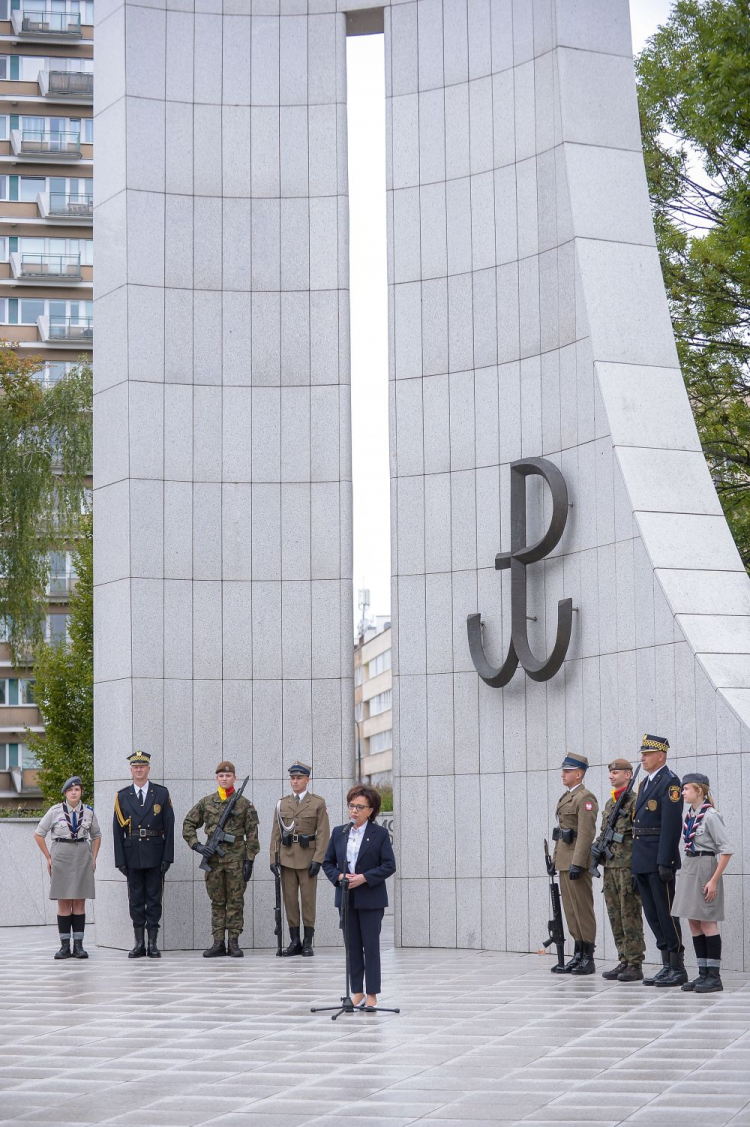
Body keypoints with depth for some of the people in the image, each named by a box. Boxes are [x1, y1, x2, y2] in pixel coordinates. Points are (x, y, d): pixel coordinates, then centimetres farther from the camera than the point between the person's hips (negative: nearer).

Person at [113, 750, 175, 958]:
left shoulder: (162, 793, 4)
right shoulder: (122, 796, 6)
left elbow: (169, 827, 1)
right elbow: (117, 830, 4)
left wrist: (168, 857, -6)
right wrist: (120, 860, -2)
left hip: (155, 855, -1)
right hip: (132, 855, 1)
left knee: (154, 899, 1)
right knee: (136, 900, 4)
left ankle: (152, 944, 4)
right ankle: (139, 944, 9)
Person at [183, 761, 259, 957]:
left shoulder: (244, 804, 2)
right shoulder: (206, 802, 7)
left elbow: (252, 835, 1)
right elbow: (188, 824, 12)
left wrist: (249, 860, -5)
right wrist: (196, 845, -3)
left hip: (236, 860, -2)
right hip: (213, 859, 2)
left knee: (235, 902, 1)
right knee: (217, 902, 6)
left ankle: (233, 943, 4)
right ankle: (218, 943, 9)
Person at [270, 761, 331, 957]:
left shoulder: (318, 803, 1)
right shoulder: (282, 803, 10)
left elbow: (323, 834, -4)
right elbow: (276, 834, 9)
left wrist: (317, 859, -12)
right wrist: (273, 859, 0)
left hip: (308, 858, -3)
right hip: (286, 858, 3)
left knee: (308, 900, -1)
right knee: (290, 900, 3)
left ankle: (308, 943, 3)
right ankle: (294, 942, 9)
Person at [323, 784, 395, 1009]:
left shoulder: (380, 833, -4)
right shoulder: (339, 833, 7)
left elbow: (389, 865, -7)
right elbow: (328, 862, 10)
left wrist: (364, 878, -17)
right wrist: (339, 876, -10)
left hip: (370, 899, -4)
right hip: (346, 898, 4)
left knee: (371, 945, -1)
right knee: (352, 946, 7)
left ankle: (372, 994, 4)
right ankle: (357, 992, 13)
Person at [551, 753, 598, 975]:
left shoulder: (585, 798, -11)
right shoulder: (567, 797, 18)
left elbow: (586, 833, -18)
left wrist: (577, 863, -23)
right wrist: (556, 858, 19)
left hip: (576, 861, -10)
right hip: (565, 862, 10)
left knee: (582, 909, -5)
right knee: (571, 910, 10)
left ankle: (588, 958, -2)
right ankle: (578, 955, 14)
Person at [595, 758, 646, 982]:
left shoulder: (636, 802, -8)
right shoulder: (609, 804, 17)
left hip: (628, 867, -8)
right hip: (610, 867, 8)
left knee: (630, 917, -7)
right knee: (616, 918, 9)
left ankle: (635, 966, -4)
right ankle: (624, 962, 14)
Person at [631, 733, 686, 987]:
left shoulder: (670, 782, -11)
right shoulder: (645, 783, 17)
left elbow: (671, 824, -17)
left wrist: (665, 862, -21)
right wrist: (636, 863, 16)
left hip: (659, 860, -9)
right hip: (642, 861, 9)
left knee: (666, 913, -5)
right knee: (653, 915, 10)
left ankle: (678, 969, 1)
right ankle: (667, 967, 15)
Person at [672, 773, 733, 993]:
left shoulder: (710, 816, -15)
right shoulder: (690, 815, 9)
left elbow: (726, 851, -18)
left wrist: (714, 880, -20)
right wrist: (685, 872, 13)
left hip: (705, 868, -8)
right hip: (688, 868, 8)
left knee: (707, 923, -4)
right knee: (693, 923, 9)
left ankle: (714, 977, 1)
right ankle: (703, 974, 15)